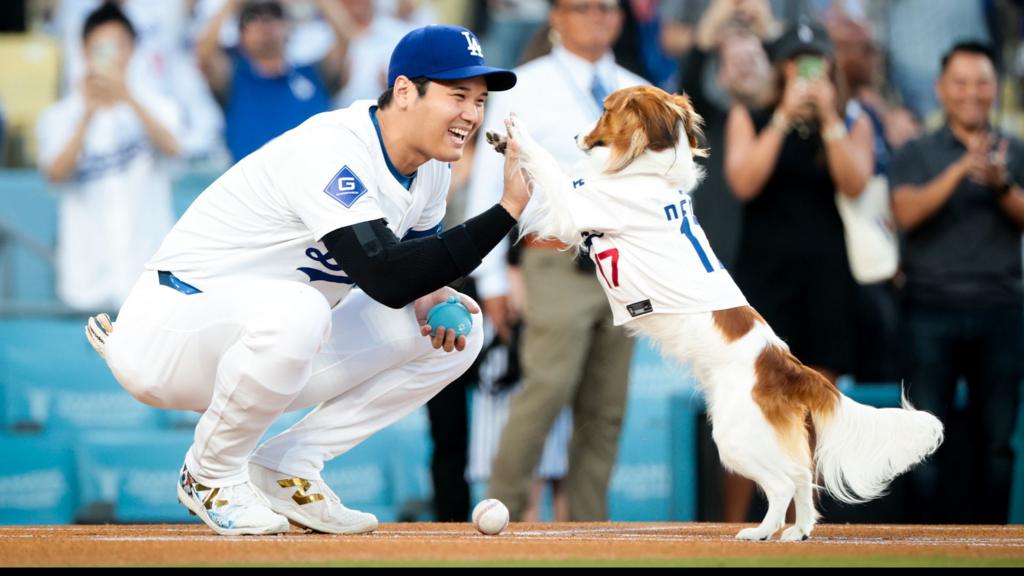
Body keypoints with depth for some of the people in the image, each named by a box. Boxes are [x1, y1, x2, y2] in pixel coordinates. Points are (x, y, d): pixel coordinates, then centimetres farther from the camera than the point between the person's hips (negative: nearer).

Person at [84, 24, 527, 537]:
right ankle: (211, 476, -13)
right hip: (168, 331, -9)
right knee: (294, 310, -41)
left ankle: (284, 468, 1)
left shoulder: (430, 165, 1)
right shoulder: (330, 153, -27)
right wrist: (508, 208, -37)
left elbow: (411, 261, 16)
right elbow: (386, 279, -36)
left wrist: (432, 296, -9)